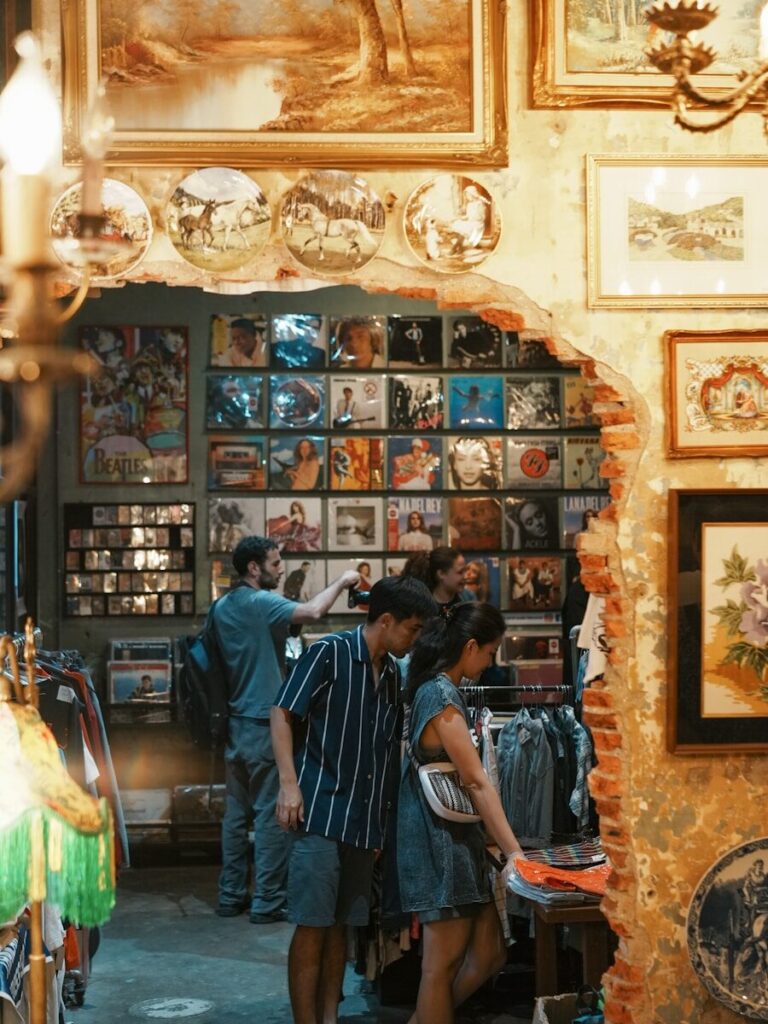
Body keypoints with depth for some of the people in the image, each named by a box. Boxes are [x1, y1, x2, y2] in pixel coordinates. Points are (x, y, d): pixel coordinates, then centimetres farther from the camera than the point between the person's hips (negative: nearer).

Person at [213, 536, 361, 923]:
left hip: (234, 723, 8)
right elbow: (311, 612, -31)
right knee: (271, 814, -3)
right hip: (264, 722, -8)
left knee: (236, 812, 12)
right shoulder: (261, 603, -15)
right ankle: (268, 901, 0)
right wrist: (341, 581, -16)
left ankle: (231, 895, 16)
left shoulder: (221, 608, 12)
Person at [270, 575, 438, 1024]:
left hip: (365, 819, 7)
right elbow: (282, 715, -6)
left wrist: (384, 820, 20)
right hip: (320, 813, -7)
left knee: (340, 926, 10)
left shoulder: (392, 673, 14)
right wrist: (289, 783, -15)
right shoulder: (330, 652, -6)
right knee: (311, 927, -6)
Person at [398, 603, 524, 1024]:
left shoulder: (435, 689, 14)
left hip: (459, 839, 10)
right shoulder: (442, 695, -16)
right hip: (440, 842, -10)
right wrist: (514, 852, -20)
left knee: (489, 955, 11)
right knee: (443, 964, -1)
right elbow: (477, 782, -20)